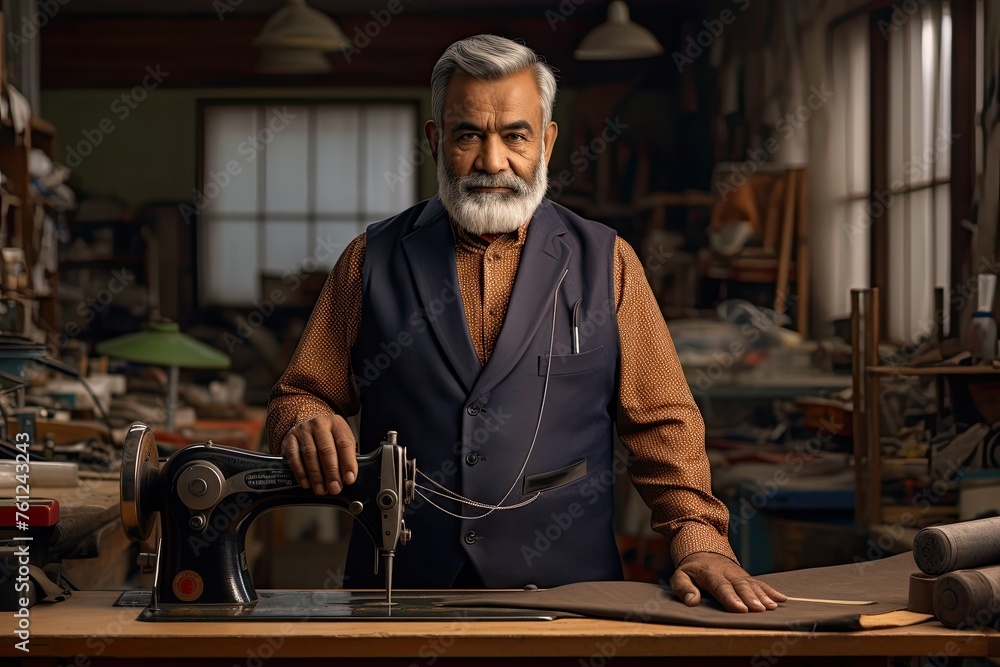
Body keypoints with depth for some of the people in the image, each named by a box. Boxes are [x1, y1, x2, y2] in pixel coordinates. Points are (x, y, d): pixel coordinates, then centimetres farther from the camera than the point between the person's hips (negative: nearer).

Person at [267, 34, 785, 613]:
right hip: (401, 592, 1)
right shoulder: (372, 261, 9)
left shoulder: (607, 262, 9)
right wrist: (303, 424, -11)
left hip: (566, 587, 0)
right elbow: (299, 397, 12)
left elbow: (663, 422, 8)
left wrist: (698, 540, -5)